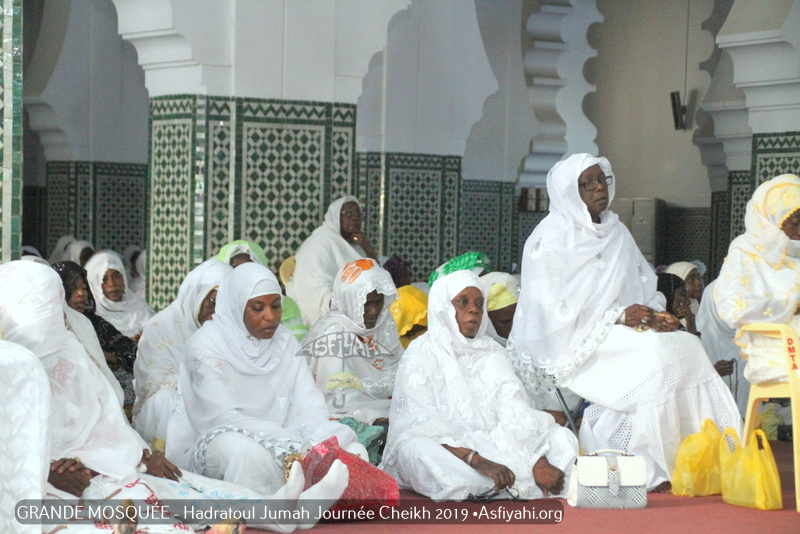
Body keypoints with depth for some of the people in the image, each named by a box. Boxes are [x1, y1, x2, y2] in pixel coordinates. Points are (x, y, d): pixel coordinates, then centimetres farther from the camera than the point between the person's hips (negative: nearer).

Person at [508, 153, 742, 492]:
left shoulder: (617, 233, 17)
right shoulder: (550, 238, -6)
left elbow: (646, 289, 19)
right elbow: (551, 311, -14)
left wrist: (655, 315, -4)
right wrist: (617, 317, -18)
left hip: (618, 336, 7)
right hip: (570, 346, -7)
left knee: (687, 346, -18)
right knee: (651, 356, -30)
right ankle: (645, 469, -25)